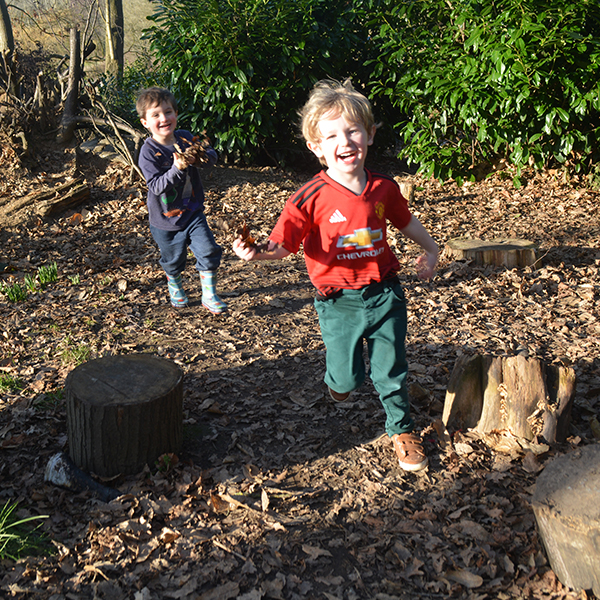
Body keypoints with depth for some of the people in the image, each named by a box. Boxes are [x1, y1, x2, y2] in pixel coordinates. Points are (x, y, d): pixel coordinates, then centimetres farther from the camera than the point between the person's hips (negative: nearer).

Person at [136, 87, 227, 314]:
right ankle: (175, 287, 48)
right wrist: (177, 168, -39)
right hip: (166, 219, -3)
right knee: (173, 260, 15)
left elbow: (212, 155, 2)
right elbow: (156, 185, -25)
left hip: (193, 212, 3)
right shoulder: (148, 152, -18)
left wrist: (201, 156, -21)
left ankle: (209, 296, 10)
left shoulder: (185, 138, -4)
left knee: (208, 251, -9)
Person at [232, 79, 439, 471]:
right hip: (339, 302, -2)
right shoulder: (311, 198, -16)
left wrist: (431, 249, 24)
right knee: (347, 379, 8)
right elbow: (283, 245, -18)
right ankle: (338, 377, 46)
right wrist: (257, 254, -38)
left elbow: (405, 220, 17)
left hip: (385, 293, 3)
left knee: (391, 372, 10)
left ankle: (402, 430, 34)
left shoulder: (384, 189, -3)